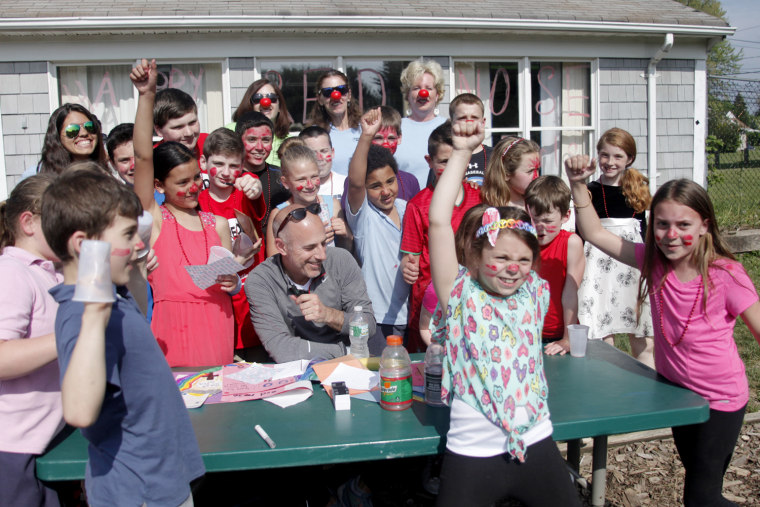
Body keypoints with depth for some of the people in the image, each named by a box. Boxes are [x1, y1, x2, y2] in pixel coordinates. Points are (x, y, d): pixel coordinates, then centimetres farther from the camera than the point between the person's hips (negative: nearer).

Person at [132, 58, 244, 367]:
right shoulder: (154, 219, 3)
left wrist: (233, 283, -4)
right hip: (173, 326, -3)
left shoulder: (217, 223, 14)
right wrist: (146, 96, -14)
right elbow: (143, 158, -8)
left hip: (216, 323, 3)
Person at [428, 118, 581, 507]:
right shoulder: (461, 295, -7)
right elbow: (438, 220, -16)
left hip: (536, 444, 4)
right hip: (473, 453, -4)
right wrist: (462, 152, -13)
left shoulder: (534, 293, 4)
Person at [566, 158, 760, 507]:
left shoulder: (726, 275, -22)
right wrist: (578, 185, -20)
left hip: (721, 399, -5)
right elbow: (596, 234, -10)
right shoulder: (653, 262, -10)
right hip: (676, 391, 5)